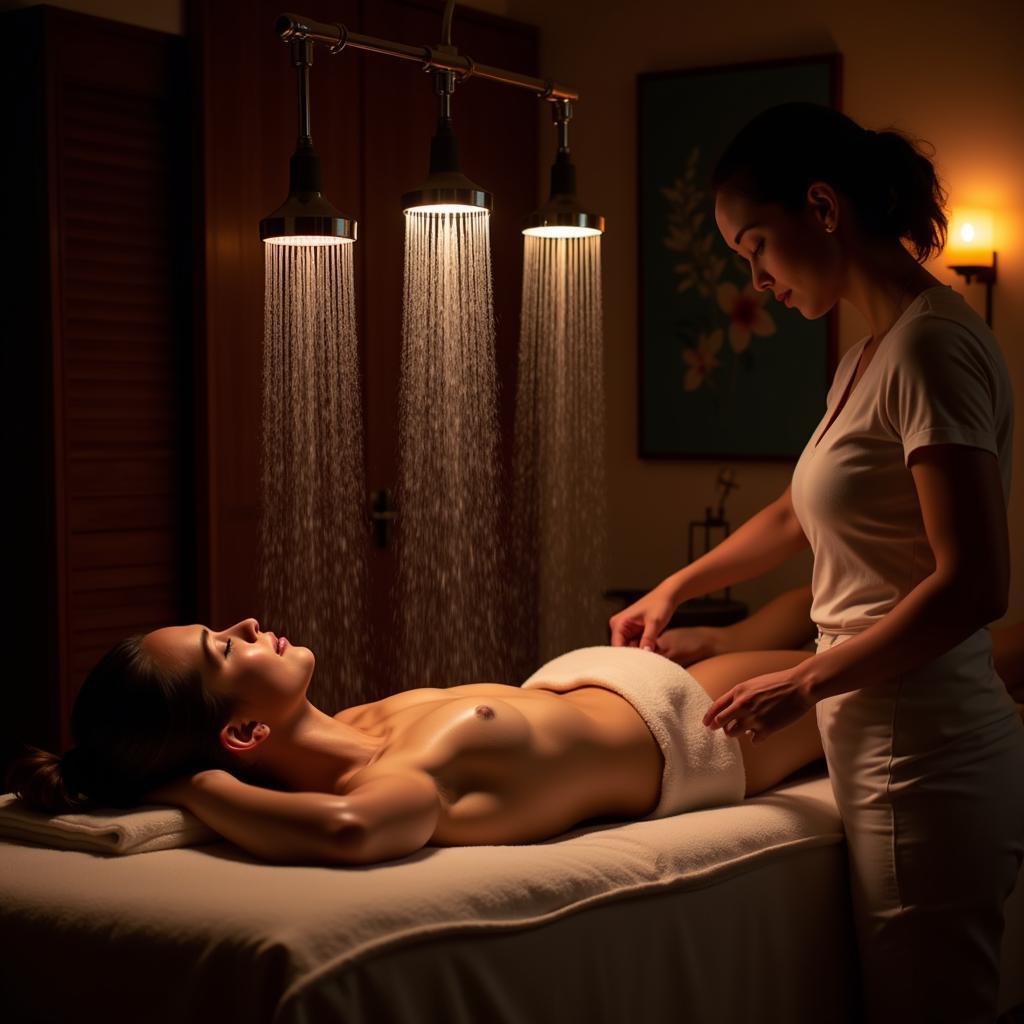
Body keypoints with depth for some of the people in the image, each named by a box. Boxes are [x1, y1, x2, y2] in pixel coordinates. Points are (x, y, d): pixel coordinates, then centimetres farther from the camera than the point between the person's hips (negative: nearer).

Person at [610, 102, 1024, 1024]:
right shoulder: (866, 358, 14)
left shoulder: (931, 344, -15)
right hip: (904, 756, 9)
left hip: (926, 767, -9)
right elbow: (800, 513, 30)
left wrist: (805, 684, -15)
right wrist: (676, 588, 30)